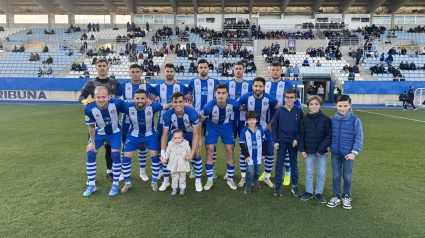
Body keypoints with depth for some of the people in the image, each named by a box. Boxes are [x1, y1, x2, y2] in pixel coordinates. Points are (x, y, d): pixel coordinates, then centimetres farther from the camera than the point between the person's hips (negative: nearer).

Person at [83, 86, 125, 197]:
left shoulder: (117, 103, -33)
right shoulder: (89, 108, -27)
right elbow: (91, 126, -11)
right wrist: (92, 142, -4)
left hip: (115, 132, -1)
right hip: (99, 133, 2)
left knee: (115, 155, -10)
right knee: (90, 154, -4)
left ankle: (115, 184, 7)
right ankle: (91, 185, 12)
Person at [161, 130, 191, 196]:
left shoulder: (186, 144, -10)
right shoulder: (170, 144, -7)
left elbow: (189, 152, -1)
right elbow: (167, 152, 1)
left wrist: (188, 157, -20)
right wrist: (165, 158, -14)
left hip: (183, 165, -1)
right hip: (173, 165, 1)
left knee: (182, 177, 13)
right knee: (174, 177, 14)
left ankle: (182, 188, 27)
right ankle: (174, 188, 28)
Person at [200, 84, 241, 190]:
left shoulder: (233, 103, -29)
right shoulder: (209, 106, -33)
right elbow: (200, 121, -18)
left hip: (227, 127, 1)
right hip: (212, 127, -1)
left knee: (230, 152, 0)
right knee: (209, 151, -6)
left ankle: (230, 179, 19)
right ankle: (210, 180, 10)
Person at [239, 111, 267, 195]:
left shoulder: (260, 130, -6)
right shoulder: (244, 131, -13)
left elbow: (264, 142, 5)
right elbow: (242, 144, -8)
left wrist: (264, 153, 5)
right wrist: (246, 155, -10)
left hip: (259, 156, 3)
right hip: (249, 156, -3)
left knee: (258, 171, 16)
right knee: (250, 171, -7)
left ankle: (255, 181, 44)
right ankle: (248, 186, 13)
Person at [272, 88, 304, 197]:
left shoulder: (299, 111, -1)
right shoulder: (279, 112, -2)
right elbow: (274, 127, 1)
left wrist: (297, 139, -8)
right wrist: (275, 141, -4)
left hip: (294, 142, 0)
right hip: (281, 142, 0)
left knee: (294, 164, 11)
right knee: (279, 164, 6)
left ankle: (295, 186, 22)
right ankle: (278, 185, 16)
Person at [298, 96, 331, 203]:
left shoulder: (326, 119, -7)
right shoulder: (304, 119, -1)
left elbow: (329, 135, -8)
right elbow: (301, 135, 3)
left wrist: (321, 149, -13)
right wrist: (302, 149, -5)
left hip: (322, 151, -1)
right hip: (308, 151, 2)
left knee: (322, 173, 8)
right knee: (309, 172, 12)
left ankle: (319, 193, 24)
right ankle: (309, 192, 26)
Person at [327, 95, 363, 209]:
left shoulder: (355, 120, -10)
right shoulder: (333, 119, -1)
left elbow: (359, 138, -9)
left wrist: (354, 152, -13)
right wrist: (329, 145, 2)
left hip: (348, 154, -2)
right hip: (335, 153, 3)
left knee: (347, 176, 12)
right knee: (336, 176, 12)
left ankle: (346, 197, 31)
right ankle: (336, 196, 26)